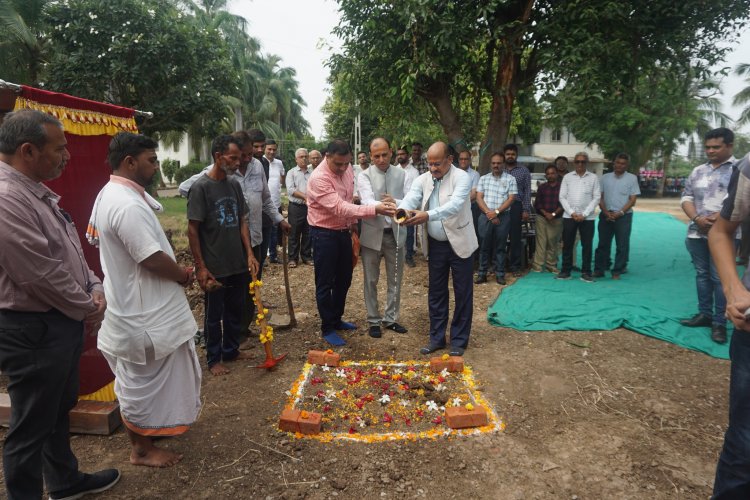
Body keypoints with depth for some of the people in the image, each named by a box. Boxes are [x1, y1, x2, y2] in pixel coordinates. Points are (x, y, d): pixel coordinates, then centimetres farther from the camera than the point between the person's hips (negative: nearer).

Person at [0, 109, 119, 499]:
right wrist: (90, 308, -11)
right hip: (32, 331, -10)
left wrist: (94, 288, 0)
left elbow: (71, 250, 15)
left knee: (60, 409, 25)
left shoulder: (36, 192, 9)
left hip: (62, 322, 10)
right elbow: (43, 274, -25)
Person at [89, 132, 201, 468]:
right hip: (141, 310, -11)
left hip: (134, 302, 11)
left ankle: (145, 428, 43)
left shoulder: (109, 195, 9)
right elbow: (154, 259, -29)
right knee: (143, 380, 6)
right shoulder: (128, 205, -27)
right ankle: (142, 448, 23)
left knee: (140, 378, 25)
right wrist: (183, 275, -8)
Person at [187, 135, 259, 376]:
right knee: (214, 314, 9)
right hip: (215, 267, -6)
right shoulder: (201, 187, -13)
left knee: (235, 310, 17)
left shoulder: (234, 184, 5)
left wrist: (249, 253, 2)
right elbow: (192, 230, -12)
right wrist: (200, 267, -13)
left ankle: (231, 350, 35)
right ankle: (213, 358, 25)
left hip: (238, 264, 6)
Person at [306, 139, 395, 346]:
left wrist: (353, 224, 11)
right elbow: (340, 208, -34)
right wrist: (375, 210, -40)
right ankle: (327, 328, 17)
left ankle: (336, 319, 35)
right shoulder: (319, 178, -25)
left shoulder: (347, 169, -1)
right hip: (324, 234, -7)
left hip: (343, 231, 8)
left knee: (344, 279, 17)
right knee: (325, 283, 3)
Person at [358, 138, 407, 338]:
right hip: (372, 234, -2)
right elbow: (367, 201, -23)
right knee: (371, 280, 8)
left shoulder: (402, 174, 1)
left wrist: (396, 203, -28)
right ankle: (374, 321, 23)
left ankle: (390, 318, 28)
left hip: (395, 233, 2)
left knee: (395, 280, 12)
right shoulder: (365, 176, -6)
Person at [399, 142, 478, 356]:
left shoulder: (461, 177, -14)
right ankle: (437, 337, 25)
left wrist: (428, 215, -46)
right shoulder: (423, 179, 0)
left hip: (459, 243, -4)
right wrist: (401, 211, -40)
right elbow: (410, 199, -15)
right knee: (436, 292, 12)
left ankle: (459, 340, 19)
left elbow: (455, 205, -30)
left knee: (462, 293, 4)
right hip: (435, 244, 4)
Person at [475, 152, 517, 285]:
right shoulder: (484, 178, 8)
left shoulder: (510, 179, 3)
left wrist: (496, 212, -12)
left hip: (503, 217, -1)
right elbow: (479, 198, 2)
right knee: (484, 245, 5)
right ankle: (482, 273, 12)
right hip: (485, 216, 1)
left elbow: (511, 198, -4)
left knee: (500, 246, 5)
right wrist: (488, 212, -11)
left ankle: (500, 274, 13)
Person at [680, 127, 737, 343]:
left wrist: (720, 217, -18)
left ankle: (719, 322, 6)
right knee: (702, 274, 12)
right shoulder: (698, 171, 14)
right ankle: (705, 314, 23)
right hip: (697, 233, 5)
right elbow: (686, 198, 11)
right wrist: (697, 219, -6)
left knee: (719, 278, -2)